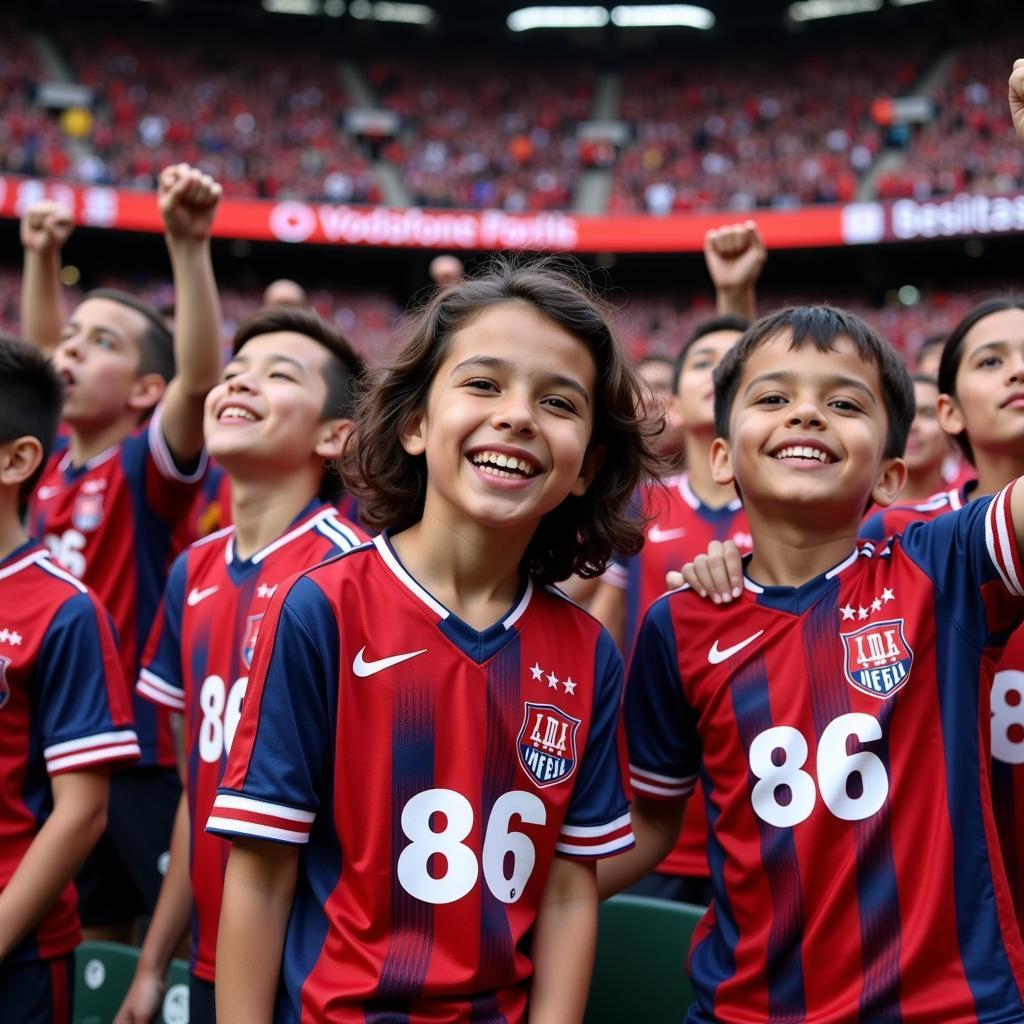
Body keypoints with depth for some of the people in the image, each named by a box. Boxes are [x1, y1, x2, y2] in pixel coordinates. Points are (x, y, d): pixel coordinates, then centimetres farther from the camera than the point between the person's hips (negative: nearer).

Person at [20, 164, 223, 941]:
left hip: (147, 751, -7)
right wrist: (42, 257, 19)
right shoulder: (54, 464, 5)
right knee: (88, 936, 18)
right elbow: (43, 350, 23)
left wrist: (188, 243, -39)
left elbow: (201, 378, -32)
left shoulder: (148, 466, -12)